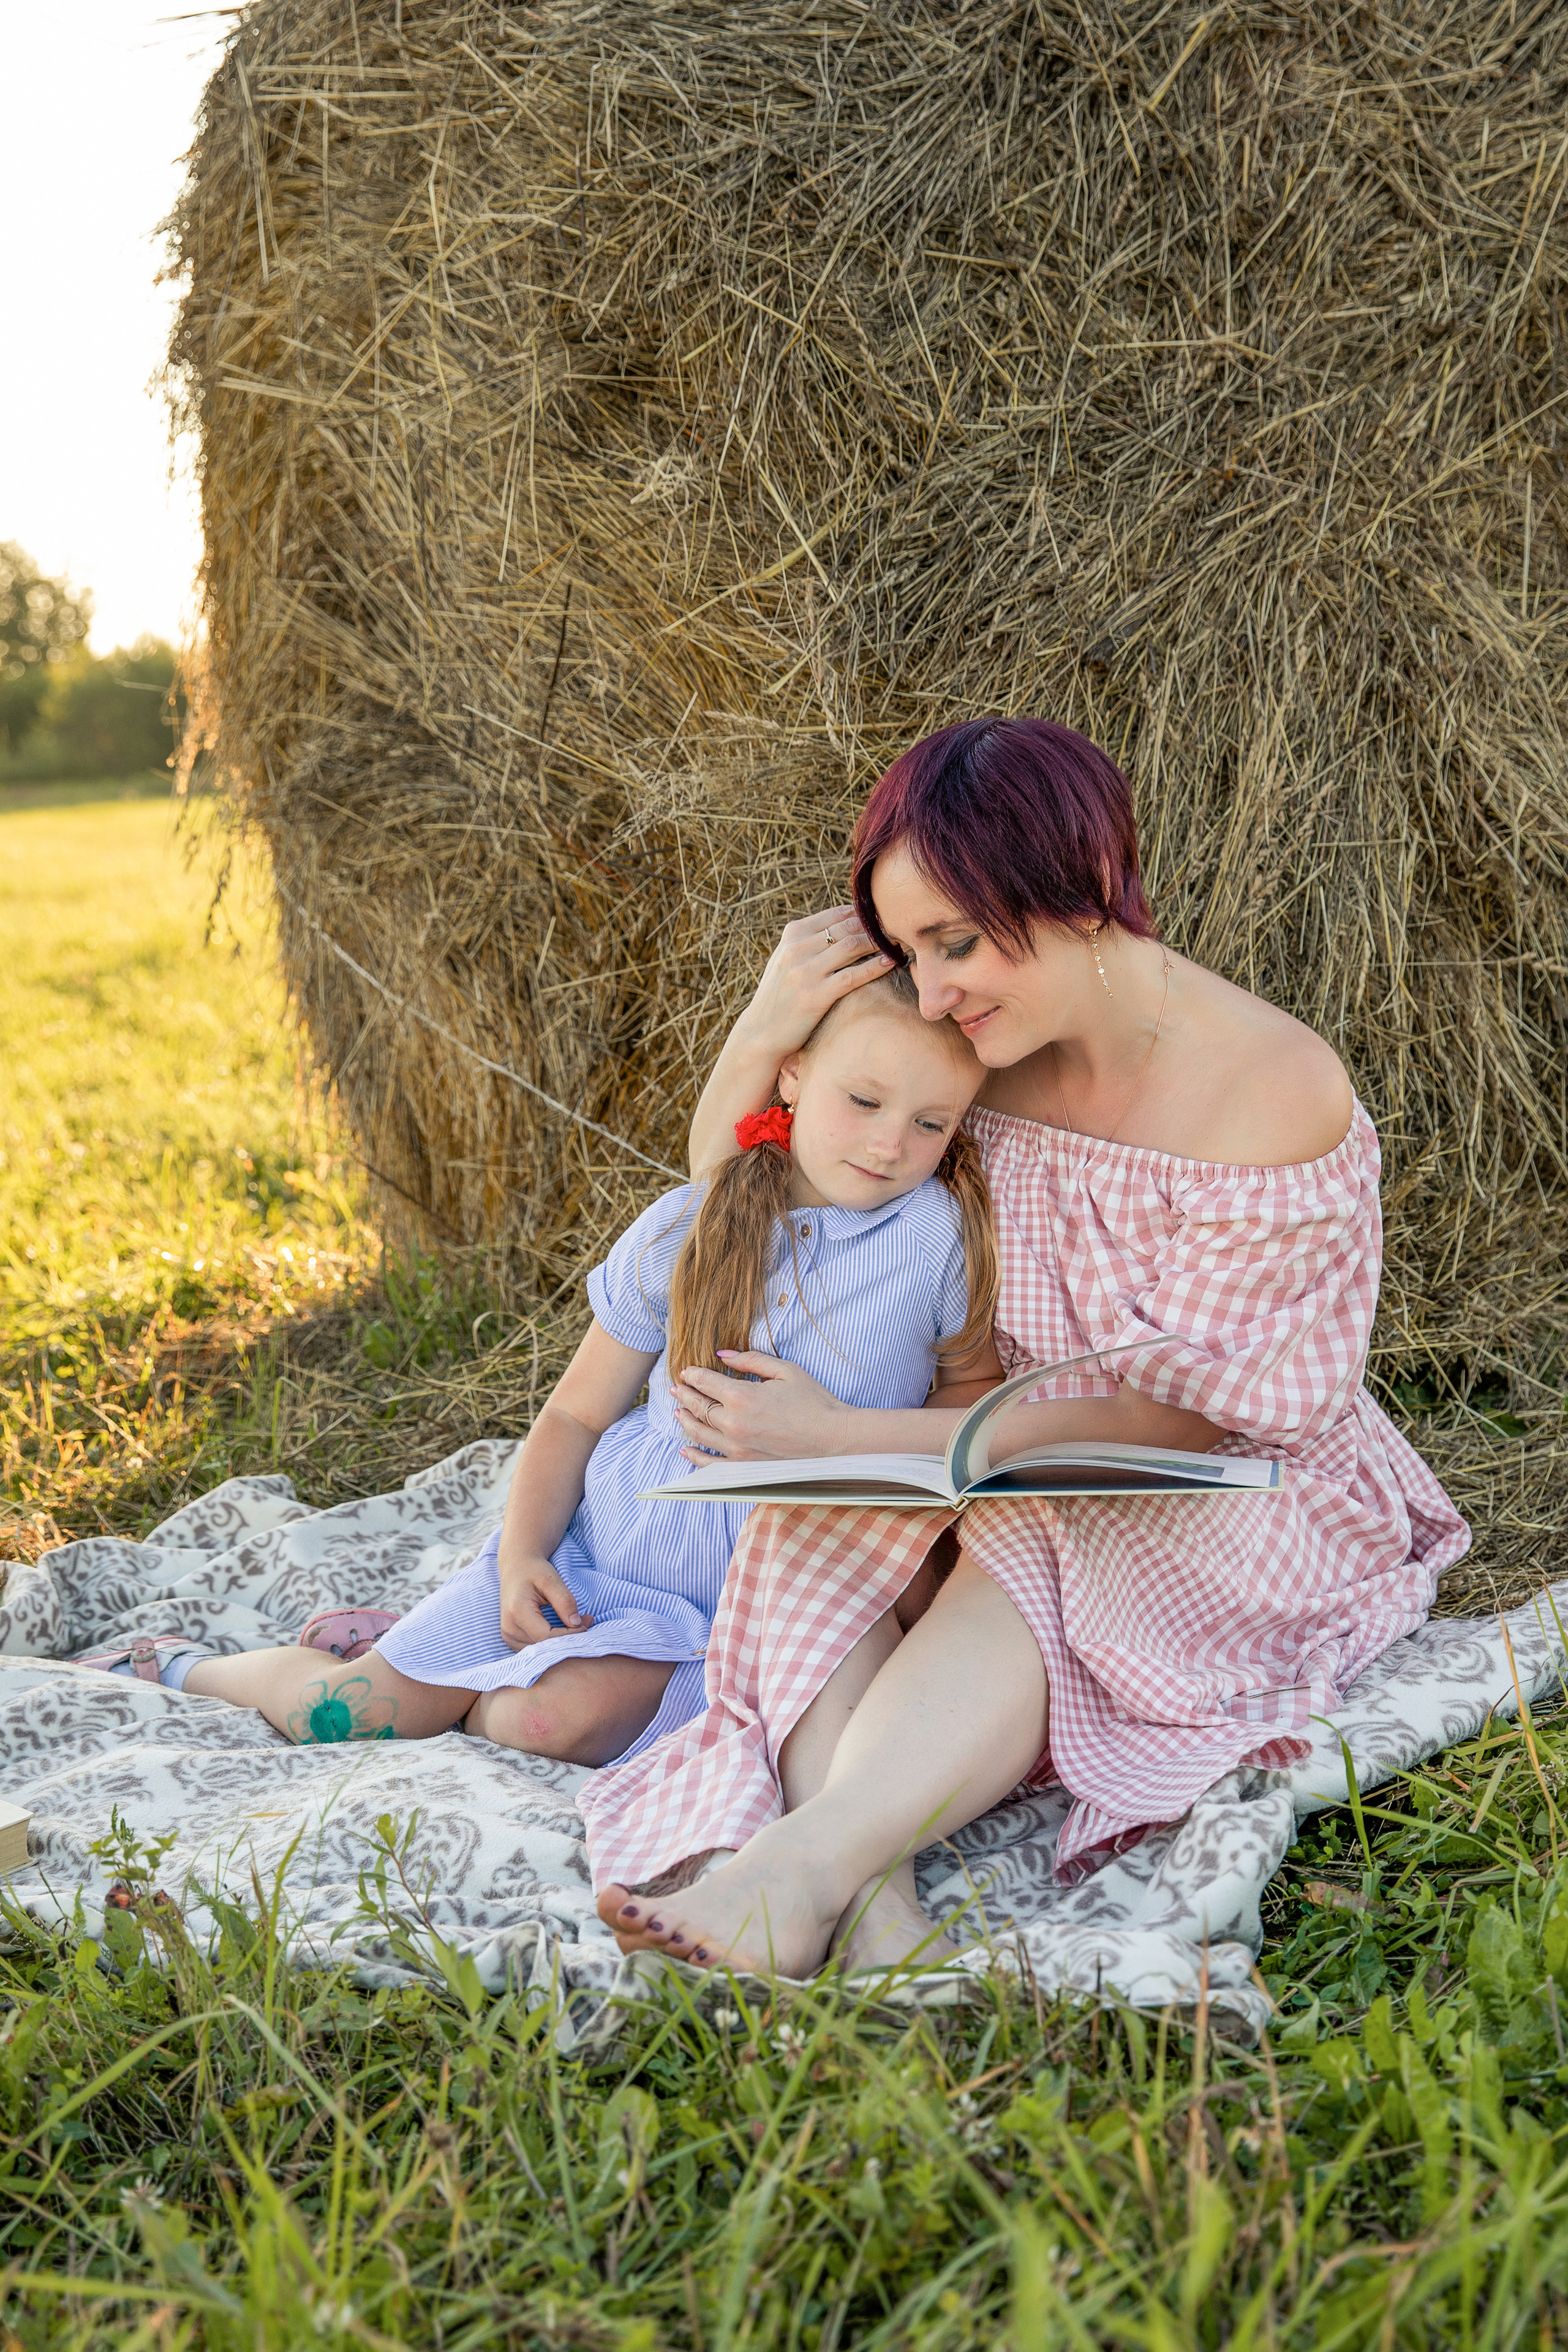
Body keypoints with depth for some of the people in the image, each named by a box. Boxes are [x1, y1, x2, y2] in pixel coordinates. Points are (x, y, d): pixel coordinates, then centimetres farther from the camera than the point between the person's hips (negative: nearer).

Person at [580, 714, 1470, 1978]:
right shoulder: (982, 1059, -2)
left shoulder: (1278, 1090, -20)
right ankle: (869, 1897, -43)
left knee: (1031, 1559, -36)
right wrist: (763, 1033, -14)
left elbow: (1178, 1414, -22)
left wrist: (854, 1434, -28)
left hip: (1240, 1508, -5)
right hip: (1024, 1481, 5)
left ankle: (800, 1864, -50)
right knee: (809, 1523, -25)